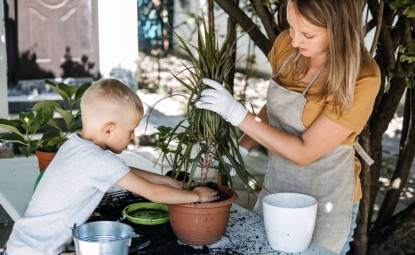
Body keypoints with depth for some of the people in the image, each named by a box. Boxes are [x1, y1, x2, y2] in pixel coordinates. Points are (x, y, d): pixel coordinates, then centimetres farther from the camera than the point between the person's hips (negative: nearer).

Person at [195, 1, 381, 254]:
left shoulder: (361, 79, -25)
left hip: (324, 203, -5)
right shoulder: (286, 45, -8)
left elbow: (303, 151, -24)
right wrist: (241, 149, -5)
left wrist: (236, 113, -27)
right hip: (276, 189, 6)